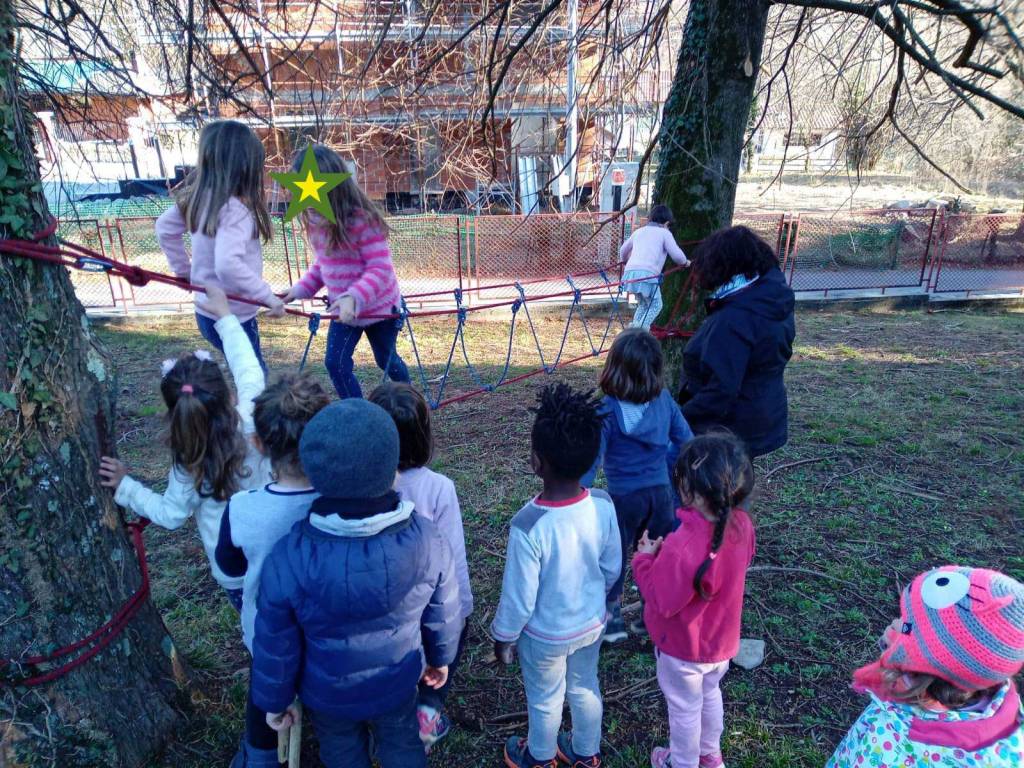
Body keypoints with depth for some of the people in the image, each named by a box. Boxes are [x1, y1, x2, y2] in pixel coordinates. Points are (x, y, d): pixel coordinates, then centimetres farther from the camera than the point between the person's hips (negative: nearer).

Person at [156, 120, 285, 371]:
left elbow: (164, 228, 15)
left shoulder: (197, 198, 1)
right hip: (232, 318, -8)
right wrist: (268, 296, -28)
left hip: (207, 311, 8)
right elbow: (228, 265, -38)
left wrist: (184, 271, 19)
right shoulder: (234, 208, -26)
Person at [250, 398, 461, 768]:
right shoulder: (426, 539, -28)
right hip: (398, 683, 1)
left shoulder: (287, 560, -33)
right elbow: (442, 617, -11)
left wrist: (274, 702, 3)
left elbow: (276, 649, -18)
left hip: (328, 696, 0)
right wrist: (441, 658, 10)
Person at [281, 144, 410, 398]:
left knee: (386, 360, 14)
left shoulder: (363, 220, -26)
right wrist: (301, 288, -5)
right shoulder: (315, 220, -4)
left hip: (379, 307, -5)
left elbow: (381, 269, -29)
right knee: (335, 363, -4)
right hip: (343, 308, 6)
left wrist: (355, 298, -42)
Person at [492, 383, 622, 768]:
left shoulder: (528, 526, -37)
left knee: (545, 699, 24)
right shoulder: (603, 506, -22)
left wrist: (503, 637, -4)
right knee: (585, 687, 29)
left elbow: (519, 597, -24)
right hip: (592, 623, 4)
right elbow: (612, 569, -6)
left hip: (545, 635, -4)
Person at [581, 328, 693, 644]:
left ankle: (612, 618, 27)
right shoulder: (664, 399, -7)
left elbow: (593, 457, -18)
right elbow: (685, 440, 1)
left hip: (624, 496, -3)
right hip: (661, 491, 4)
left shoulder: (607, 410, -19)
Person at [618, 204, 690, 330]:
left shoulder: (638, 231, 27)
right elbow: (676, 254, 1)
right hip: (648, 274, -6)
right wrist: (685, 262, 22)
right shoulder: (664, 233, 10)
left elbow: (623, 250, 40)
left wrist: (624, 261, 61)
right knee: (655, 306, 9)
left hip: (630, 272, 6)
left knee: (643, 304, 24)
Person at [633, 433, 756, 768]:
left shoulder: (682, 547, -41)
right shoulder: (741, 525, -17)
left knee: (684, 709, 21)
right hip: (721, 639, 7)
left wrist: (645, 558, -16)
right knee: (710, 694, 32)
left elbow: (662, 601, -28)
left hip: (684, 648, -7)